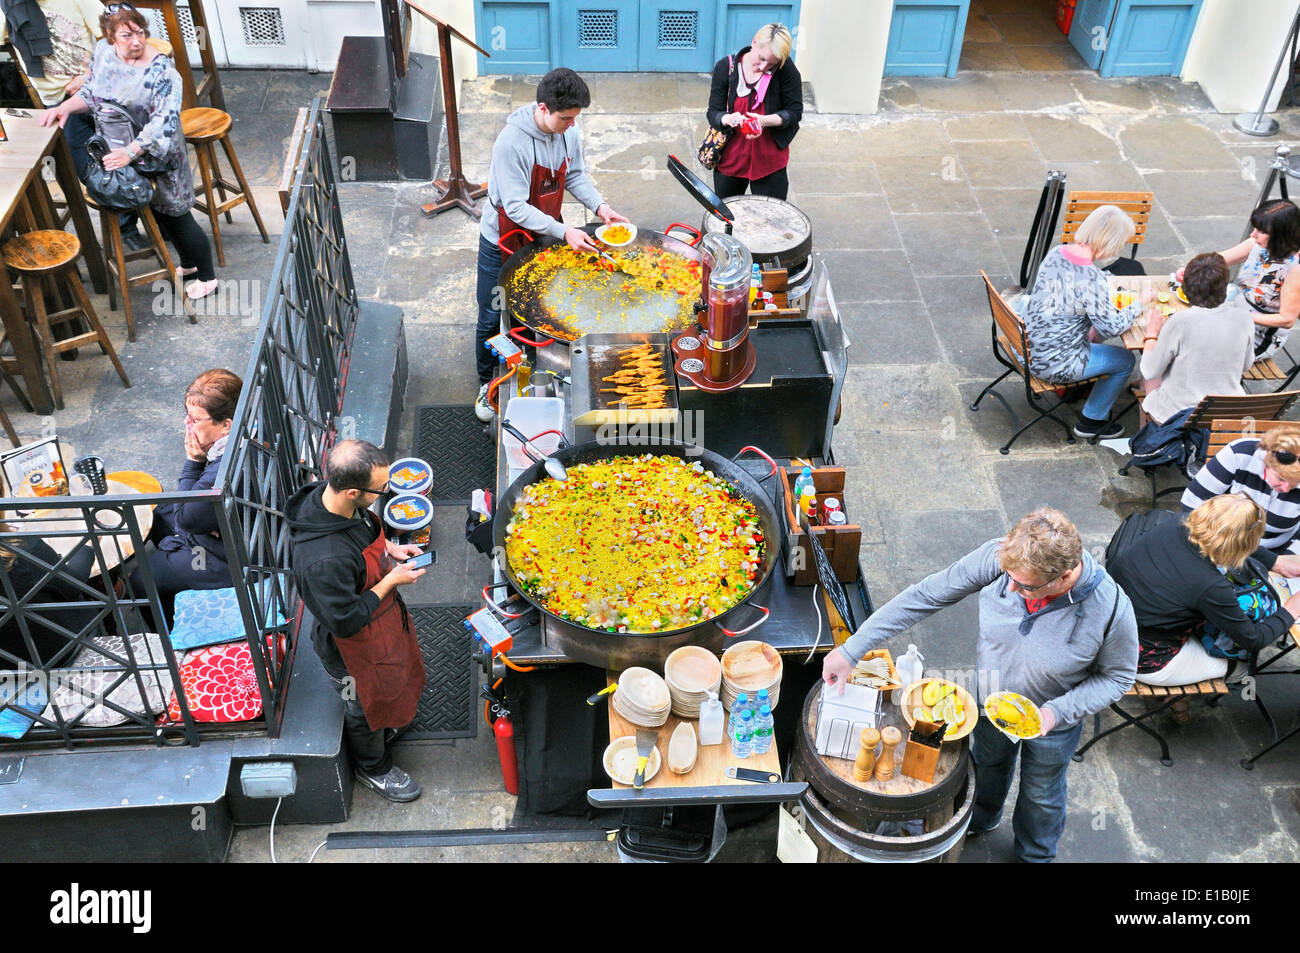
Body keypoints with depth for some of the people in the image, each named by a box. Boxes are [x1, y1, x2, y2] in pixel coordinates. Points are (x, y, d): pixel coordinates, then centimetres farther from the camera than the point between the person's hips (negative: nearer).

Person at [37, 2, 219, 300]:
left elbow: (164, 121, -33)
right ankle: (188, 264, 41)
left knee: (174, 216, 3)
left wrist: (131, 152, -41)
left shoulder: (161, 71, -25)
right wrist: (66, 107, -10)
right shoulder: (104, 51, -3)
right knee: (154, 211, 20)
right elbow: (91, 92, 9)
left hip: (157, 156, -7)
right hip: (118, 151, 7)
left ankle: (206, 277, 21)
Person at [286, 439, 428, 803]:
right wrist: (391, 581, -26)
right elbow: (345, 622, -31)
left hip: (383, 617, 7)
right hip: (355, 648, -7)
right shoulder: (324, 561, -45)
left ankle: (386, 725, 64)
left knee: (393, 682, 34)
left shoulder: (337, 500, -19)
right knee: (367, 707, 22)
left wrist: (388, 548, -8)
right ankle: (373, 767, 51)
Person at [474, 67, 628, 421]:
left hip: (544, 236, 5)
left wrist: (599, 205, -13)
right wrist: (563, 231, -37)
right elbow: (515, 207, -31)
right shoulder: (511, 142, -31)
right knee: (493, 319, 10)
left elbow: (575, 175, 5)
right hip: (503, 242, -5)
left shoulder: (568, 131, -12)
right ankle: (487, 383, 32)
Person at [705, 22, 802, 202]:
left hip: (770, 162, -2)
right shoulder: (725, 67, -8)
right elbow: (713, 113, -6)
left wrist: (765, 121, -25)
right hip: (730, 159, 2)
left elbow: (795, 112, -7)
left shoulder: (785, 70, -13)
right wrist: (728, 118, -30)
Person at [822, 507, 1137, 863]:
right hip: (991, 701, 3)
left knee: (1041, 794, 28)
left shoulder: (1111, 609, -38)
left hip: (1051, 725, -2)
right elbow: (925, 595, -28)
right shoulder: (1000, 557, -34)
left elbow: (1118, 675, -17)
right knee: (987, 763, 34)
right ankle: (981, 818, 70)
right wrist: (851, 650, -28)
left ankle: (1034, 856, 63)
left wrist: (1057, 712, -31)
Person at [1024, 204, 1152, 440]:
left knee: (1095, 331, 31)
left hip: (1030, 348, 8)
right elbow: (1113, 327, -16)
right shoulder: (1092, 279, -28)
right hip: (1053, 365, -8)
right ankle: (1092, 421, 30)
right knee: (1125, 360, 15)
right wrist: (1138, 305, -1)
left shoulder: (1055, 253, -6)